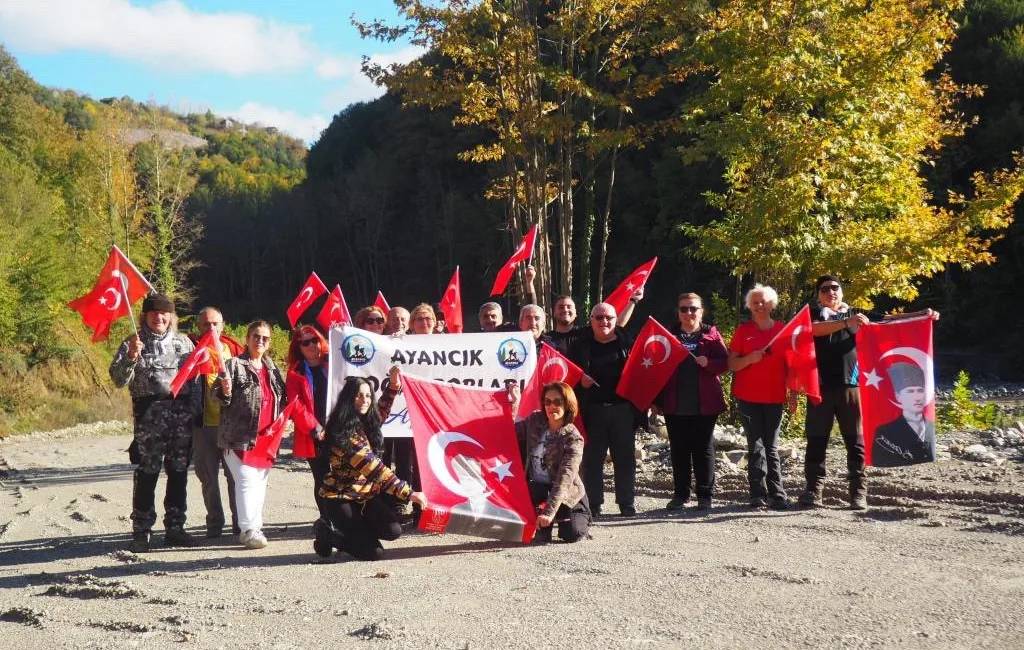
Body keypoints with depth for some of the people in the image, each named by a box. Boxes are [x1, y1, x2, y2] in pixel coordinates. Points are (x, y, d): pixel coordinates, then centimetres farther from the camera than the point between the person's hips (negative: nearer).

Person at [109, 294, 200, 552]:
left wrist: (194, 409, 7)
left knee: (179, 472, 6)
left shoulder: (183, 342, 14)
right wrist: (131, 357, -18)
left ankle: (175, 528, 15)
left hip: (182, 412, 3)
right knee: (146, 473, -7)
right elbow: (119, 380, -3)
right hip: (149, 414, -3)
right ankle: (142, 532, -2)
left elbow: (195, 378, 17)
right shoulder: (133, 343, 6)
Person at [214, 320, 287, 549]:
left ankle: (256, 527, 22)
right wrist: (225, 392, -29)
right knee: (247, 481, -13)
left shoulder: (272, 368, 14)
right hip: (240, 437, -7)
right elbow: (219, 397, -8)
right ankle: (248, 530, -10)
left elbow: (282, 399, 25)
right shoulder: (234, 365, -5)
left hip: (267, 437, 7)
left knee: (261, 482, 12)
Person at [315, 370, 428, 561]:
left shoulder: (366, 421, 1)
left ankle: (353, 529, 13)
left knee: (393, 531, -14)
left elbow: (381, 413, 27)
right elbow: (374, 469, -29)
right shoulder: (345, 431, -23)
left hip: (365, 495, 8)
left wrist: (393, 385, 12)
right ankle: (328, 536, 9)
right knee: (373, 552, -14)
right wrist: (408, 493, -32)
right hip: (341, 498, -7)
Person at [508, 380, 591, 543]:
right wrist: (513, 404, -13)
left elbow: (565, 478, -26)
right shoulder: (534, 421, -4)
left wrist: (549, 511, -36)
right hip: (536, 488, 2)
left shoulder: (573, 439, -18)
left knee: (573, 534, -19)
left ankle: (581, 518, 20)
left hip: (566, 494, -2)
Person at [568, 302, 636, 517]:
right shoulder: (582, 344, 6)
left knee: (625, 457, 5)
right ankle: (593, 504, 10)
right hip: (593, 410, 0)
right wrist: (579, 380, -12)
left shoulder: (626, 342, 5)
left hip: (623, 409, 0)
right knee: (592, 458, 3)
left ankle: (627, 503, 13)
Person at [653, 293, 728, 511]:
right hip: (675, 405, 2)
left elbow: (724, 362, -1)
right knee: (679, 451, 7)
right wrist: (657, 399, 1)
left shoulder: (711, 334, 4)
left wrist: (708, 362, -22)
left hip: (704, 405, -2)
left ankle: (704, 495, 10)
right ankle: (680, 494, 16)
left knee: (704, 450, 3)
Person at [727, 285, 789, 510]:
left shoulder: (783, 329, 8)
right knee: (756, 446, -2)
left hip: (774, 397, 1)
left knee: (771, 447, 2)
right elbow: (732, 364, 4)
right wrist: (749, 359, -15)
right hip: (748, 397, -1)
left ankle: (777, 495, 1)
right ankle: (758, 494, -1)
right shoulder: (743, 330, 6)